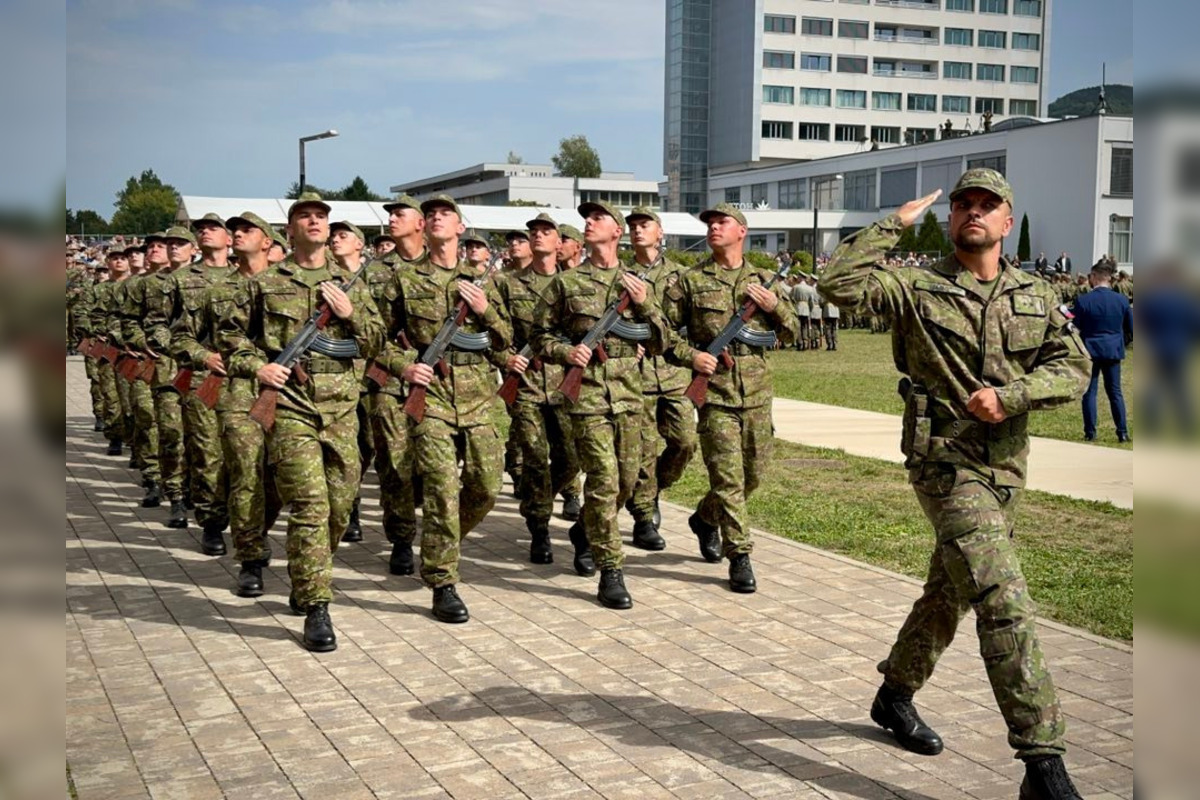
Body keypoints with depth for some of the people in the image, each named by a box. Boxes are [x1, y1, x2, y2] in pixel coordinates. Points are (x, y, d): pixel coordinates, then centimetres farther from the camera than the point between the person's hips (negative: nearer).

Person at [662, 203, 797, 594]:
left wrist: (775, 306, -6)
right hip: (715, 393, -4)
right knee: (727, 476, -6)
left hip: (757, 394, 4)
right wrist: (688, 355, -14)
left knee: (753, 472, 12)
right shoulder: (690, 282, 2)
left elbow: (790, 334, 13)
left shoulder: (765, 281, 10)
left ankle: (705, 519, 37)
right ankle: (739, 557, 4)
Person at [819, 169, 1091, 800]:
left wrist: (1009, 396, -16)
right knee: (1004, 600, -16)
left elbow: (1072, 369, 1)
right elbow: (839, 284, -17)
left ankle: (895, 695, 40)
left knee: (950, 593, 19)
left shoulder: (1036, 298, 10)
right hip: (945, 461, -6)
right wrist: (894, 224, -10)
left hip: (1005, 468, 6)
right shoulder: (918, 289, -3)